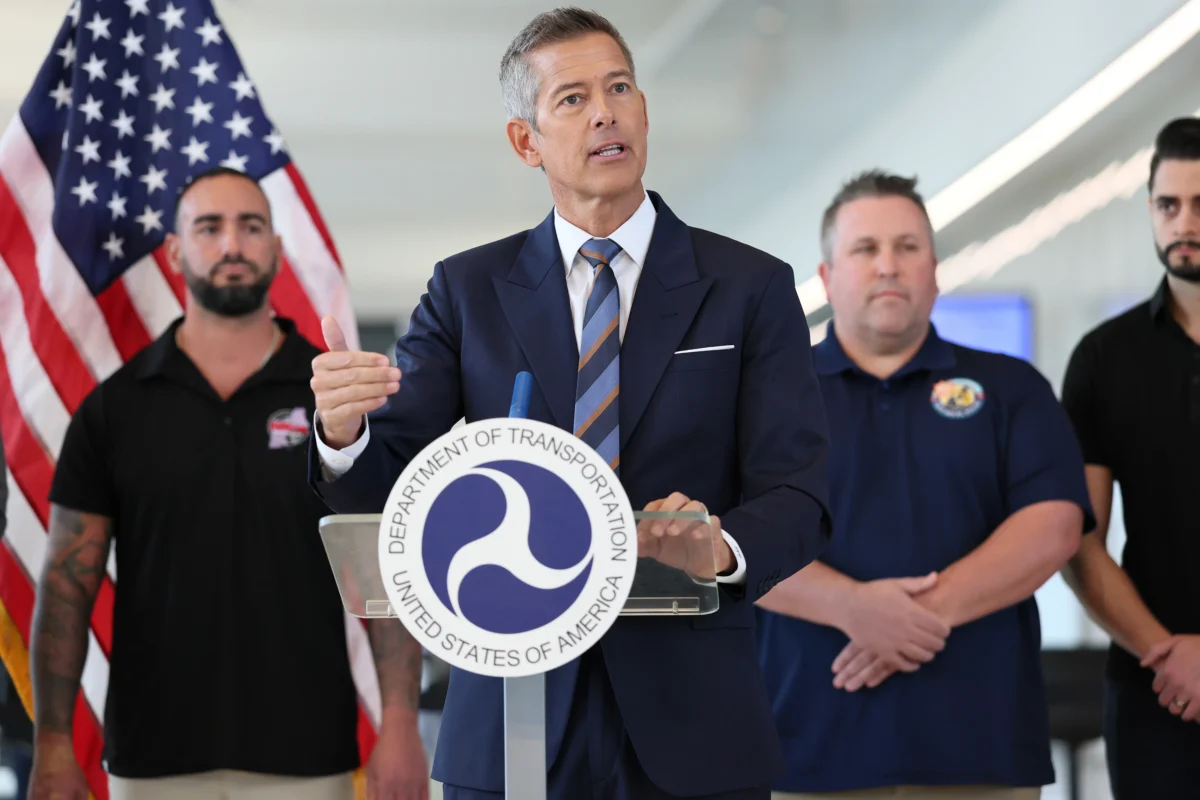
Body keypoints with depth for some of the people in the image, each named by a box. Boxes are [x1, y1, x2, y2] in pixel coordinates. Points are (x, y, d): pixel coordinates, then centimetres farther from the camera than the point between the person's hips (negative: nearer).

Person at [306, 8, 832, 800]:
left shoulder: (750, 288, 4)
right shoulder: (469, 290, 7)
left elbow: (796, 497, -3)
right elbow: (389, 486, 1)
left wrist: (723, 546, -25)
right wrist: (343, 434, -23)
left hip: (691, 730, -1)